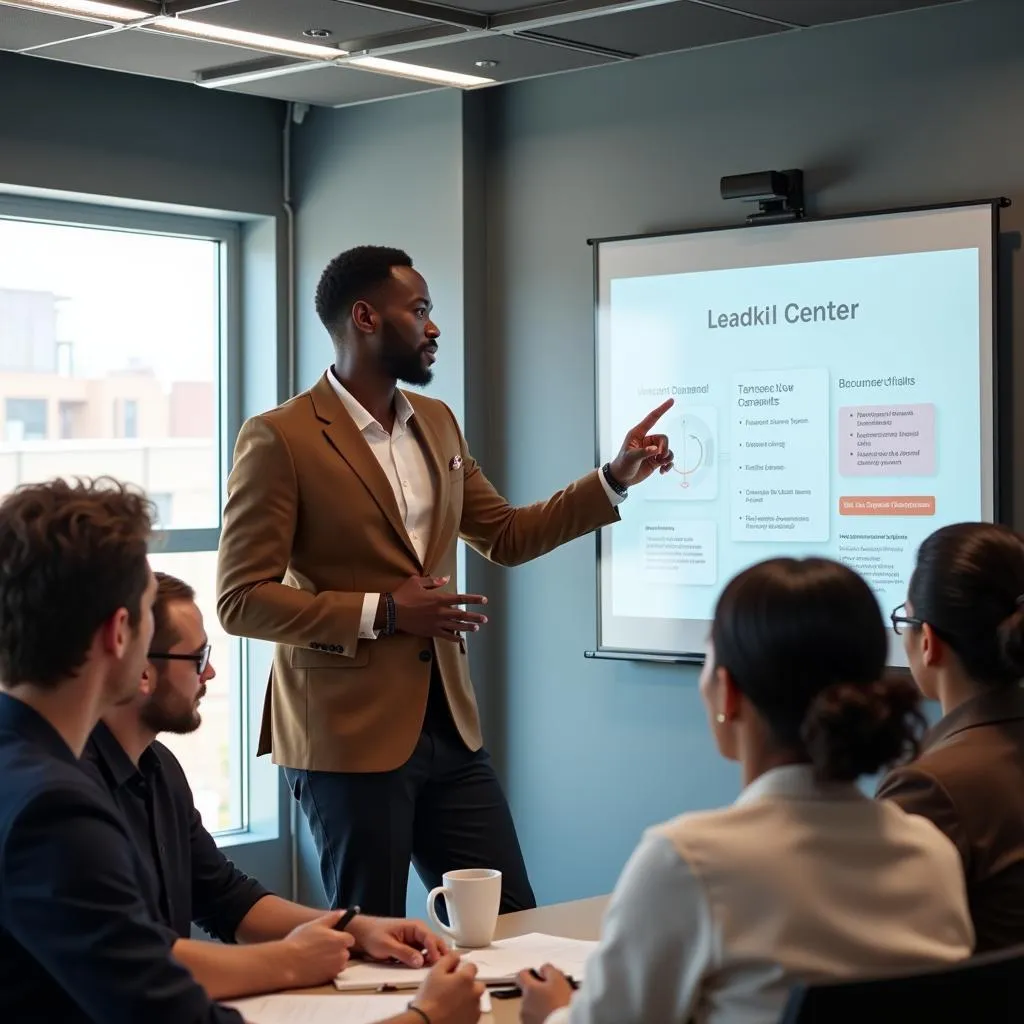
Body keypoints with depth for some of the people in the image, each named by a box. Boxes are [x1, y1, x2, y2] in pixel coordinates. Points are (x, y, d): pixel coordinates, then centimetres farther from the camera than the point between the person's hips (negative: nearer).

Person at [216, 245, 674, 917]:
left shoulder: (437, 423, 12)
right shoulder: (280, 439, -10)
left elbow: (507, 536, 22)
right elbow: (241, 600, -13)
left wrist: (615, 478, 13)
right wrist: (381, 613, -19)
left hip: (449, 724, 7)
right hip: (350, 734, -7)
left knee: (512, 925, 10)